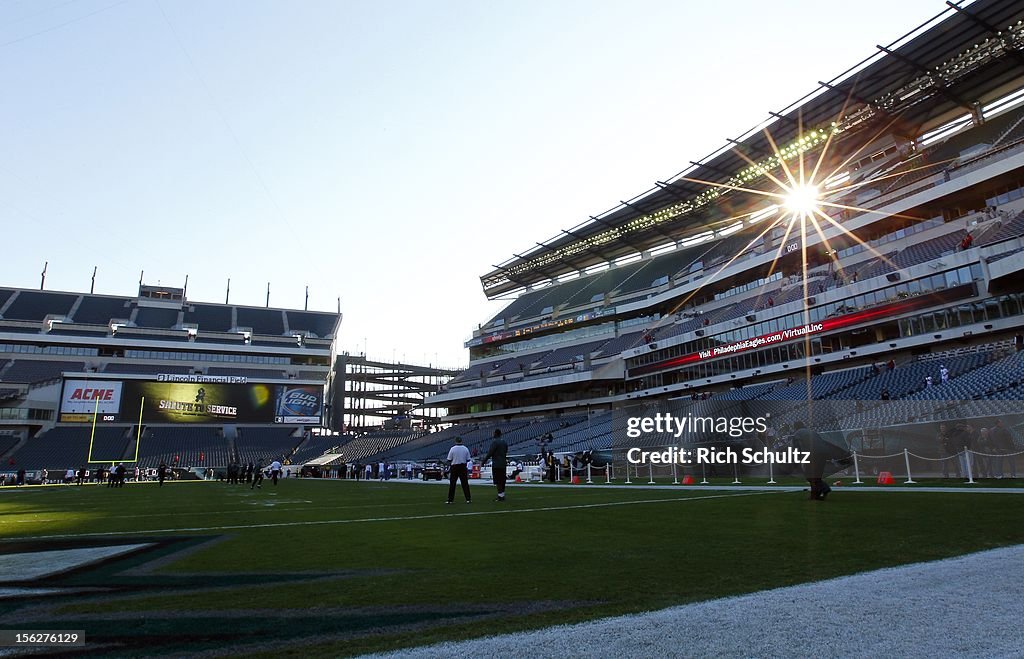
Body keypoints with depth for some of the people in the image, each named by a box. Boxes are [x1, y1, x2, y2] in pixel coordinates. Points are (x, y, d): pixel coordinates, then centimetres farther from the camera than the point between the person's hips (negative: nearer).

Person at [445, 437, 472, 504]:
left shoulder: (452, 449, -7)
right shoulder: (466, 449, 0)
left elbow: (449, 460, -5)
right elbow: (468, 460, 4)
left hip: (454, 467, -2)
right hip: (463, 467, 2)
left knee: (452, 483, 4)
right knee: (465, 483, 5)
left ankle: (450, 499, 4)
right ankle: (468, 499, 4)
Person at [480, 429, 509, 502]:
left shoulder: (494, 442, -12)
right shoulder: (505, 442, 12)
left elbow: (490, 453, -15)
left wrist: (483, 462, -9)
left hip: (496, 465, -8)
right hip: (503, 464, 8)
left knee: (498, 482, -4)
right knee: (502, 481, 12)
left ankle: (501, 497, -6)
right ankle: (501, 496, 17)